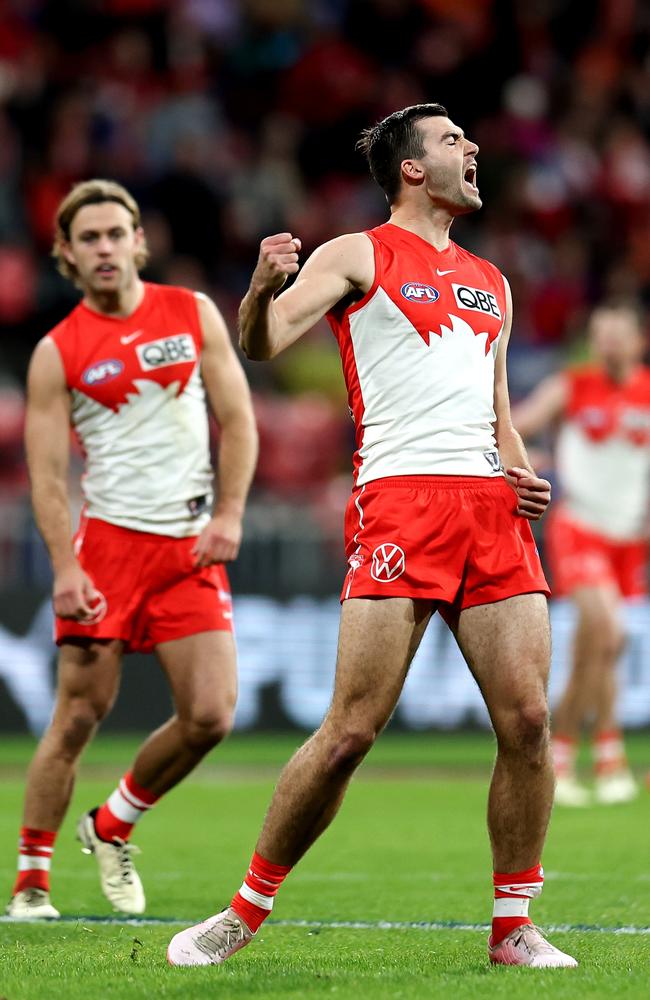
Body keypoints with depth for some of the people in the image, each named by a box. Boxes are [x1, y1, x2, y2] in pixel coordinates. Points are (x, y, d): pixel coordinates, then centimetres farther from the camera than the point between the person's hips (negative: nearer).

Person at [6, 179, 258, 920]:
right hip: (107, 543, -3)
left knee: (209, 717, -5)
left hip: (191, 547, 3)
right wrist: (65, 567, -15)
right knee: (78, 716, -5)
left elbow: (237, 419, 9)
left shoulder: (193, 314, 8)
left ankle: (112, 827, 18)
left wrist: (228, 515, -3)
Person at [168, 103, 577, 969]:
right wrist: (265, 285, -27)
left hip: (492, 508, 6)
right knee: (352, 729, -10)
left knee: (527, 718, -4)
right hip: (399, 500, -6)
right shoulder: (360, 256, 7)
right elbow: (263, 343, -6)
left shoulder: (490, 283, 25)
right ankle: (246, 913, 2)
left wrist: (521, 471, 8)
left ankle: (514, 929, 7)